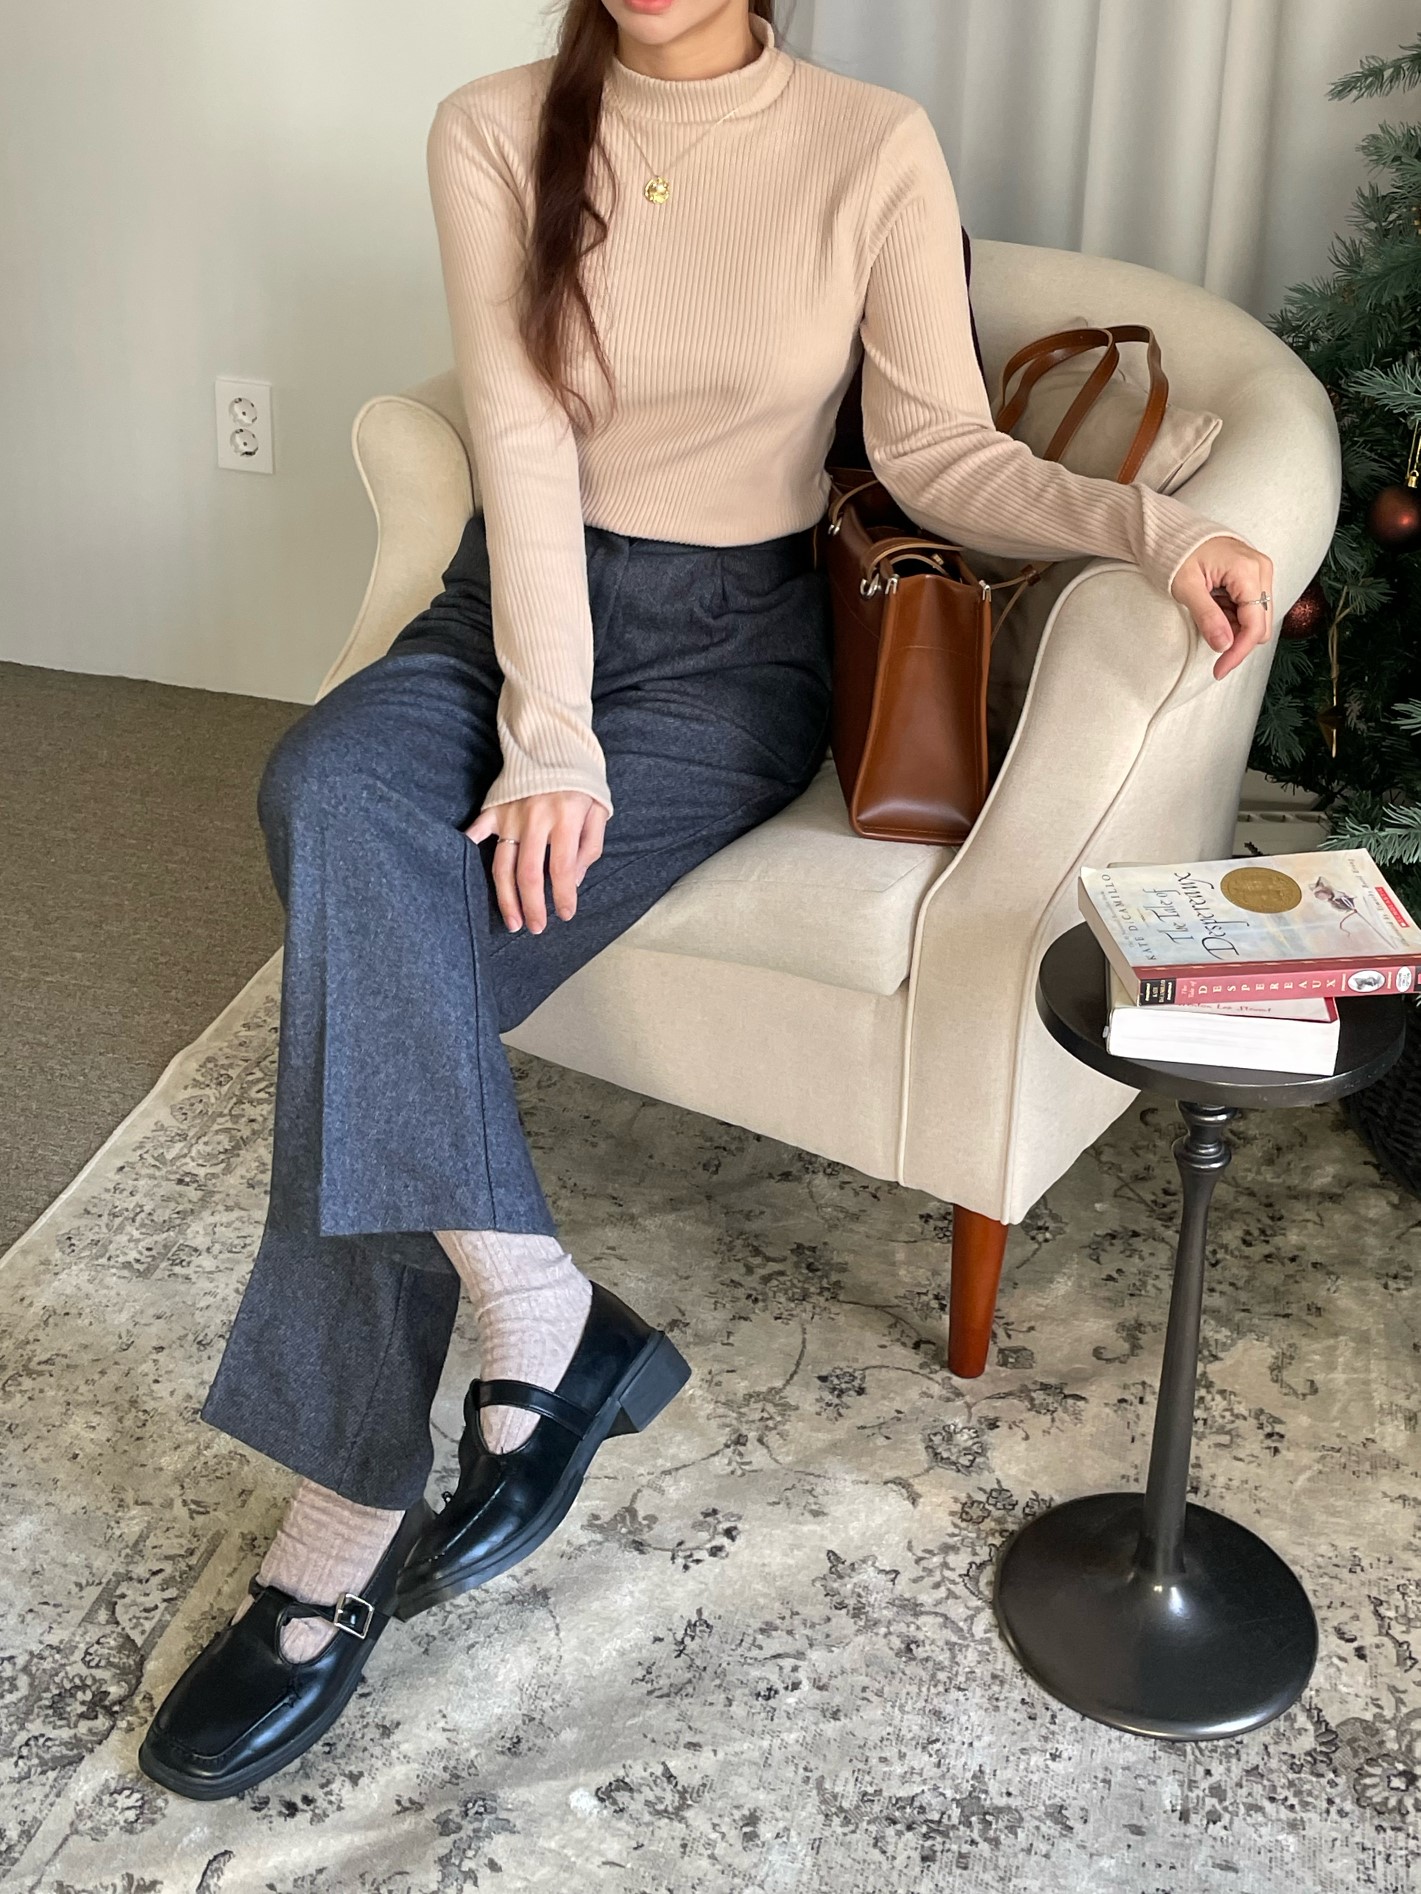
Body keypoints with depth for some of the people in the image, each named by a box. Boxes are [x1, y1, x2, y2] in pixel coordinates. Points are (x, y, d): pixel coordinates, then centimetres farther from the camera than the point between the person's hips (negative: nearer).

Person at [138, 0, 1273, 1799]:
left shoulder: (874, 147, -4)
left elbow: (939, 450, -2)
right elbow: (525, 447, -9)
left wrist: (1153, 524, -20)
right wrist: (545, 737, -19)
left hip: (732, 637, -3)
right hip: (519, 595, 3)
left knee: (386, 953, -25)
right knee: (331, 793, -32)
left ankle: (350, 1518, -16)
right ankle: (533, 1306, -27)